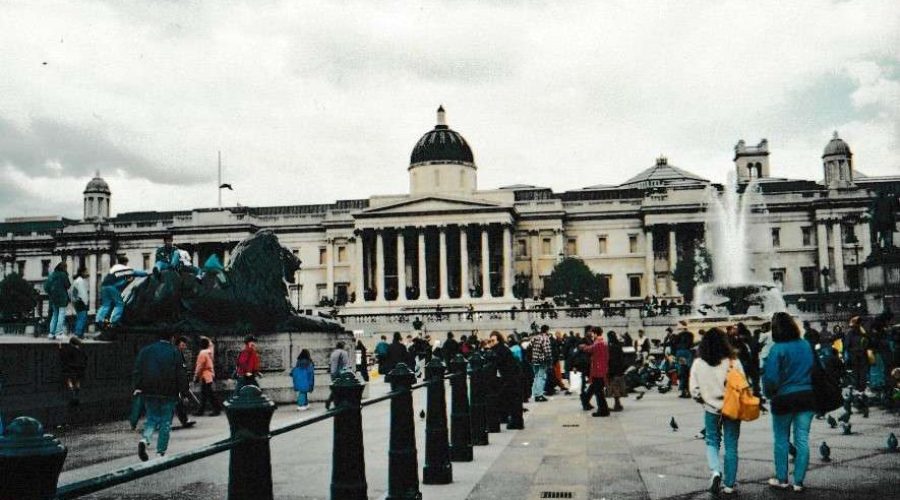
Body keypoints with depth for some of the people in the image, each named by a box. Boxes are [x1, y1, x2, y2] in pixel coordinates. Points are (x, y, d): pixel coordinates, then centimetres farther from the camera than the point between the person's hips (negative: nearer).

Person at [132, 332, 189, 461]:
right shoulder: (175, 352, -5)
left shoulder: (145, 350, 5)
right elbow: (181, 374, -6)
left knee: (152, 418, 15)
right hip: (168, 393, -3)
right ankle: (161, 451, 7)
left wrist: (137, 387, 6)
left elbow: (137, 370, 3)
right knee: (166, 422, 7)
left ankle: (144, 439, -12)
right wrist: (183, 391, 1)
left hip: (149, 392, 3)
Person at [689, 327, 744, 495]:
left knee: (712, 442, 18)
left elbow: (694, 390, -5)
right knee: (731, 446, 10)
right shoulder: (733, 362, -12)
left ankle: (715, 471, -6)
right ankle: (729, 484, 15)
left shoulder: (698, 364, -7)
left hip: (711, 409, 1)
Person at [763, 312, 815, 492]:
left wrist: (768, 393, 2)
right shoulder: (806, 345, 1)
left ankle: (782, 479, 18)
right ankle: (798, 482, 11)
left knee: (781, 440, 11)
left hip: (784, 398, -4)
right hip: (807, 397, 4)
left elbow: (771, 377, -16)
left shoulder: (777, 349, -15)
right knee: (802, 440, 8)